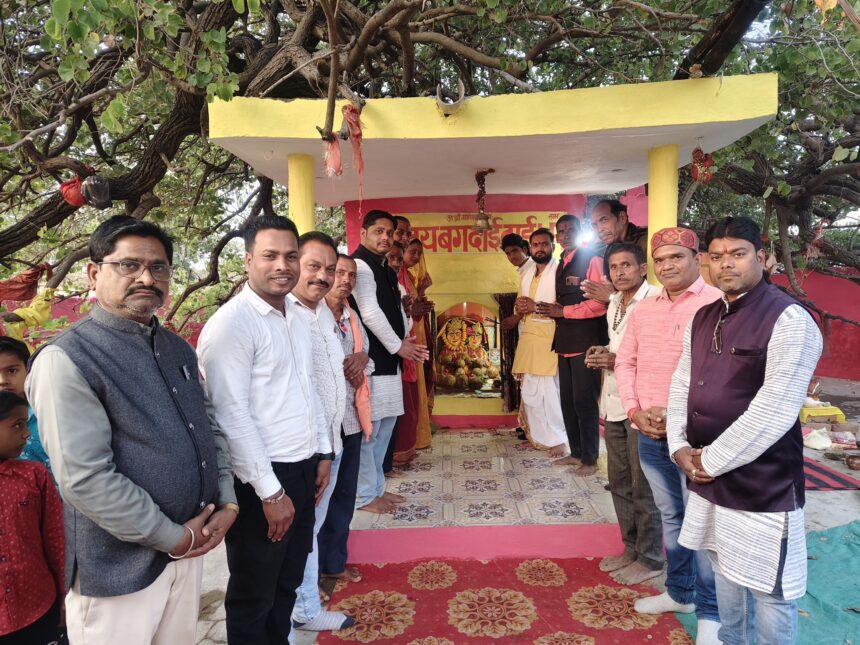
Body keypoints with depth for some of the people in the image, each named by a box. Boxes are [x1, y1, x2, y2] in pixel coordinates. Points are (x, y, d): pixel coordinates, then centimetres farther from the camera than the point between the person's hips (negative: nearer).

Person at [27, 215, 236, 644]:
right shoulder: (66, 360, -17)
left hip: (191, 545, 7)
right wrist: (172, 537, -15)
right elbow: (85, 479, -22)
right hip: (121, 565, -6)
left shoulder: (179, 350, 6)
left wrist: (227, 502, -1)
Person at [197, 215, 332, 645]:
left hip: (303, 469, 8)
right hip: (261, 480, -7)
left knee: (287, 584, 22)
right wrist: (270, 491, -19)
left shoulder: (296, 316, 9)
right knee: (253, 595, 13)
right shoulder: (231, 323, -17)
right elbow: (232, 416, -20)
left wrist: (322, 451, 13)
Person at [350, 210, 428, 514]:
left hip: (389, 359, 10)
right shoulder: (360, 265, -12)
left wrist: (406, 339, 5)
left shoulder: (386, 268, 17)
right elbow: (370, 313, -18)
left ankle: (376, 486, 28)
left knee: (385, 425, 15)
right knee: (368, 428, -2)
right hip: (370, 361, -10)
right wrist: (398, 346, -10)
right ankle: (365, 495, 11)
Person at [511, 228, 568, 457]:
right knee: (529, 392, 12)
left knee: (549, 392, -8)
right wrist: (520, 307, 1)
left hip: (549, 339, -7)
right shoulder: (526, 273, 17)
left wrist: (537, 306, -19)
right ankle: (537, 436, 25)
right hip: (528, 338, 8)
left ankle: (558, 440, 6)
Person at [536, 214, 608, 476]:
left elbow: (600, 303, -19)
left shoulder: (592, 260, -9)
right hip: (565, 341, 8)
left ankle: (590, 459, 12)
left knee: (585, 402, -1)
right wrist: (551, 309, 4)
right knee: (568, 401, 15)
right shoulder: (561, 266, 17)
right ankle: (576, 452, 28)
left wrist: (563, 311, -14)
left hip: (585, 342, -8)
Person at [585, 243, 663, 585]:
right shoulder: (614, 304, 12)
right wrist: (602, 354, 2)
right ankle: (632, 547, 34)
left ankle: (650, 558, 22)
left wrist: (620, 362, -21)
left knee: (644, 488, 5)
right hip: (614, 403, 8)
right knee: (620, 483, 17)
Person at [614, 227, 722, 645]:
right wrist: (634, 410, -2)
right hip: (649, 434, 6)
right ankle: (679, 592, 36)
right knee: (670, 515, 19)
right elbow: (625, 362, 12)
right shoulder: (642, 310, 10)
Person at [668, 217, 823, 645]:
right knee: (726, 580, 23)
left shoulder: (789, 320, -15)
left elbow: (774, 411, -21)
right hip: (709, 480, 7)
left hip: (763, 486, -7)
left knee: (768, 593, 9)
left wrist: (711, 460, -16)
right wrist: (680, 447, -2)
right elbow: (681, 384, 11)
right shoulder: (703, 319, 8)